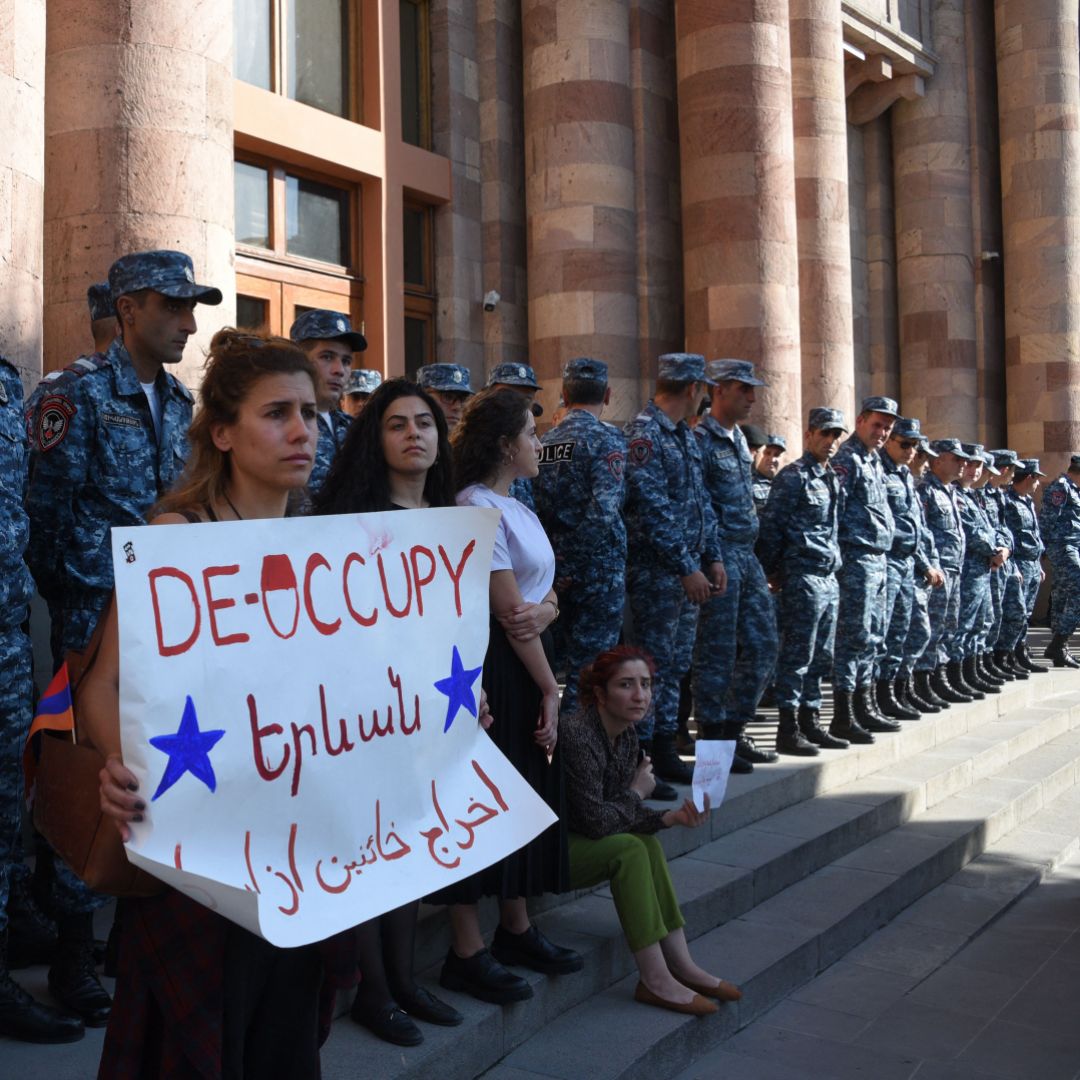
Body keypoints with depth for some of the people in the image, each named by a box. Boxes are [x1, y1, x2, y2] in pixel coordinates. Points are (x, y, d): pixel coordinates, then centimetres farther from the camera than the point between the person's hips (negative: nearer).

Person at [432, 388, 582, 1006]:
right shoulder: (477, 506, -14)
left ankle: (517, 931, 28)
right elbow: (509, 610, -16)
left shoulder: (517, 508, 15)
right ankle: (467, 954, 7)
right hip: (492, 668, -10)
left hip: (530, 661, 10)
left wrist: (545, 609, -14)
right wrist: (550, 688, -11)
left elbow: (547, 595, 10)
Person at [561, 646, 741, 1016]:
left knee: (647, 842, -9)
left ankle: (680, 964, -3)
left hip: (576, 841, 8)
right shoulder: (579, 737, -25)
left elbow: (626, 814, 6)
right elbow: (596, 821, -26)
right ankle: (655, 981, -14)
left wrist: (671, 817, -12)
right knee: (629, 850, -21)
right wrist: (637, 792, -10)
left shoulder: (627, 735, 2)